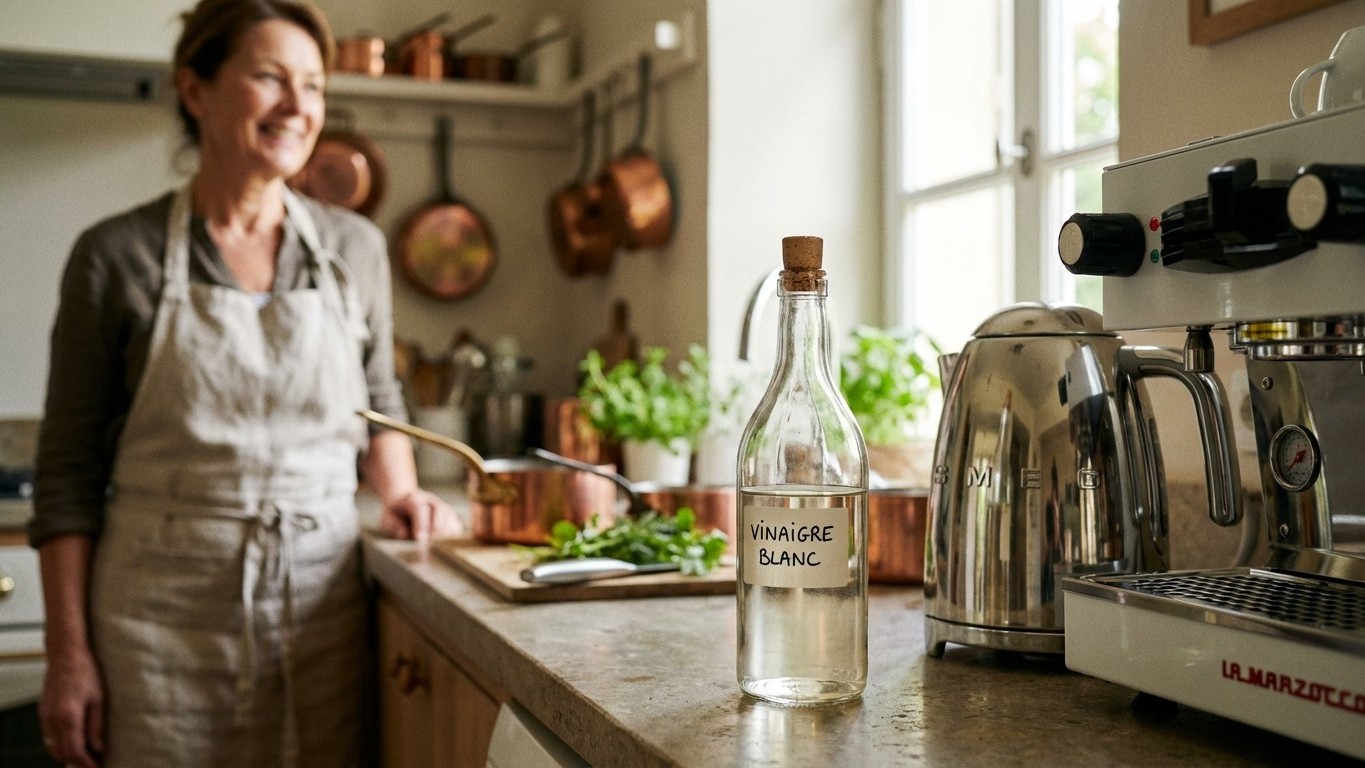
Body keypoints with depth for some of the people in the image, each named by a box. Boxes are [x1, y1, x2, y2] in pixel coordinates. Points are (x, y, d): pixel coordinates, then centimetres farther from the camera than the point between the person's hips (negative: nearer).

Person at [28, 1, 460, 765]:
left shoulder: (356, 247, 4)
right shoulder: (118, 256, -4)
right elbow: (70, 471, -2)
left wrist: (401, 493, -2)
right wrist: (69, 653, -6)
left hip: (321, 599, 3)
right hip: (163, 610, -2)